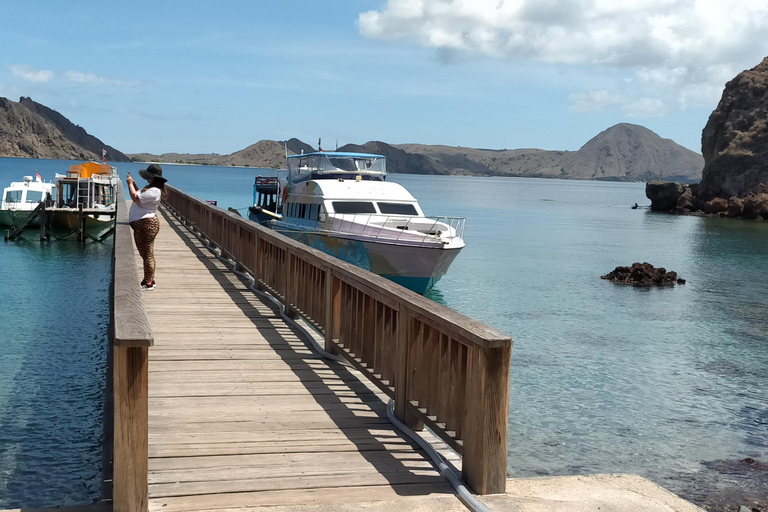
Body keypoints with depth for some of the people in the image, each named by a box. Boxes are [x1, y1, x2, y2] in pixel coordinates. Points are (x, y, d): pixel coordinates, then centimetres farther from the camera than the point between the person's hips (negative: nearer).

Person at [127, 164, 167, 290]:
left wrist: (130, 184, -8)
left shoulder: (154, 191, -20)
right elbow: (140, 195, 24)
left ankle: (148, 283, 1)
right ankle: (149, 280, 26)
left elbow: (136, 198, -21)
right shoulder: (152, 188, 16)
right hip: (141, 224, 11)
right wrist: (133, 183, 17)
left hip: (147, 224, -11)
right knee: (146, 254, 17)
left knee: (147, 254, -4)